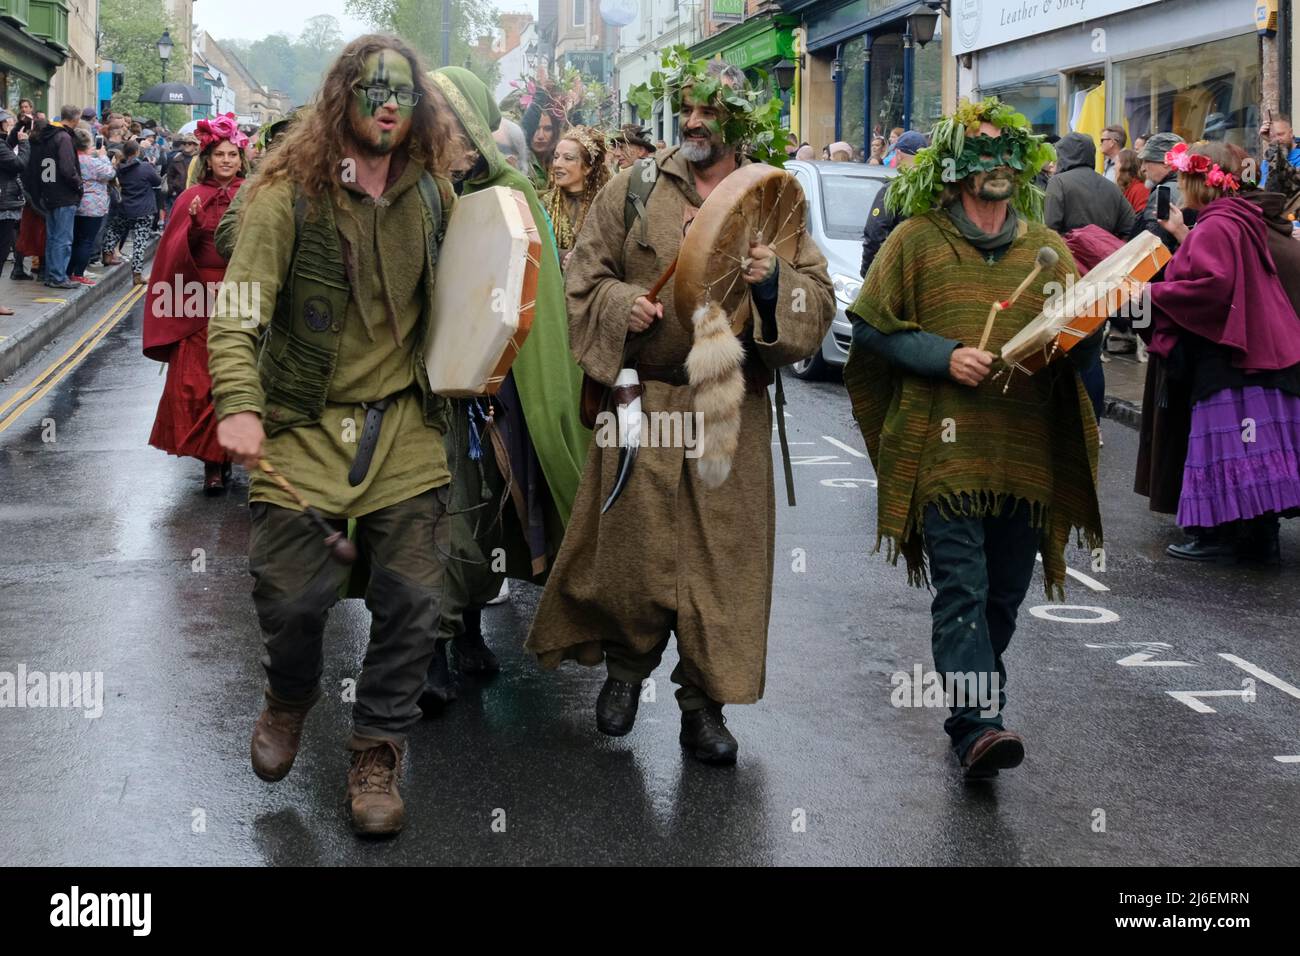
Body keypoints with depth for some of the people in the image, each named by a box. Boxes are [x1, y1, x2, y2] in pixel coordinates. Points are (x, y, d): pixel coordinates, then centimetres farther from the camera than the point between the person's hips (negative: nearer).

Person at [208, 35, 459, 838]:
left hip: (405, 425, 3)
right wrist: (238, 402, -29)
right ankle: (290, 699, 34)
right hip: (305, 422, -3)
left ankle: (378, 750, 20)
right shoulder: (290, 192, -9)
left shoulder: (431, 190, 5)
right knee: (292, 594, -1)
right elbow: (239, 305, -16)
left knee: (412, 597, 1)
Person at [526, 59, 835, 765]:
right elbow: (584, 277, 8)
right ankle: (627, 664, 28)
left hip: (733, 410, 1)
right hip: (641, 399, -1)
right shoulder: (633, 189, 6)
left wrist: (775, 283, -14)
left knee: (725, 552, 1)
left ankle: (704, 703, 14)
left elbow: (819, 299, 7)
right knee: (631, 542, 1)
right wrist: (620, 304, -12)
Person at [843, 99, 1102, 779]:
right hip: (944, 444, -4)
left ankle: (979, 700, 29)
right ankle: (976, 724, -16)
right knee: (962, 589, -12)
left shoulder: (1047, 246, 15)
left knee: (1005, 593, 11)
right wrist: (945, 356, -12)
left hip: (1026, 453, 4)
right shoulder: (917, 239, 4)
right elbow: (869, 322, 1)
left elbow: (1083, 341, 16)